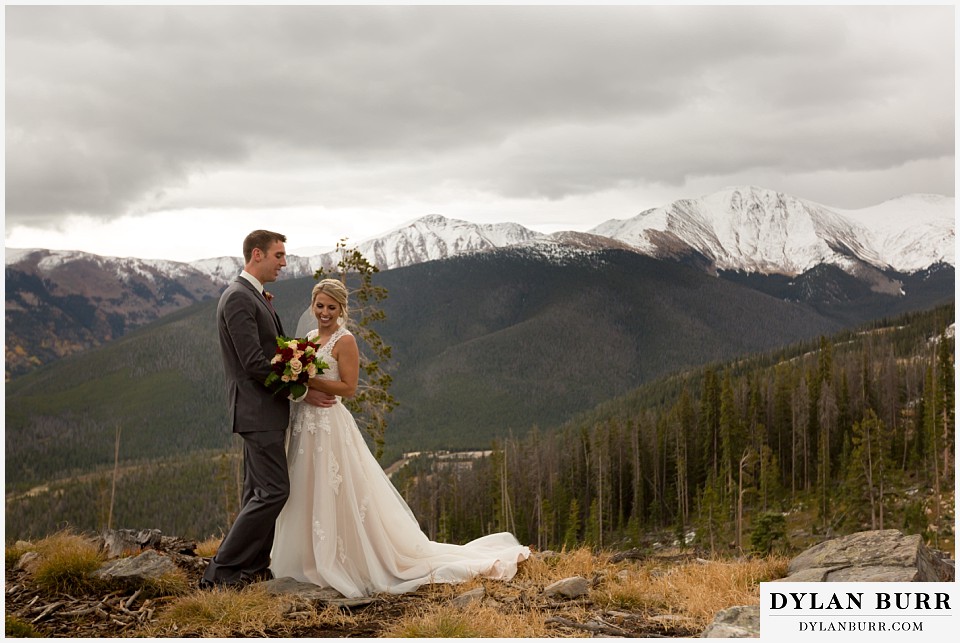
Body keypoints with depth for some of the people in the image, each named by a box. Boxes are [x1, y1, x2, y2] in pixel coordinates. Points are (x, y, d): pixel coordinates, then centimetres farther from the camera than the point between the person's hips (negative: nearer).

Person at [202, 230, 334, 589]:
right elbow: (255, 364, -22)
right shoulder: (238, 298, -17)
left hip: (265, 411, 11)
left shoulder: (255, 297, 17)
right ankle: (221, 571, -6)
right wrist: (302, 391, -15)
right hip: (257, 410, -11)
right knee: (273, 491, -10)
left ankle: (254, 567, 21)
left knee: (258, 491, 13)